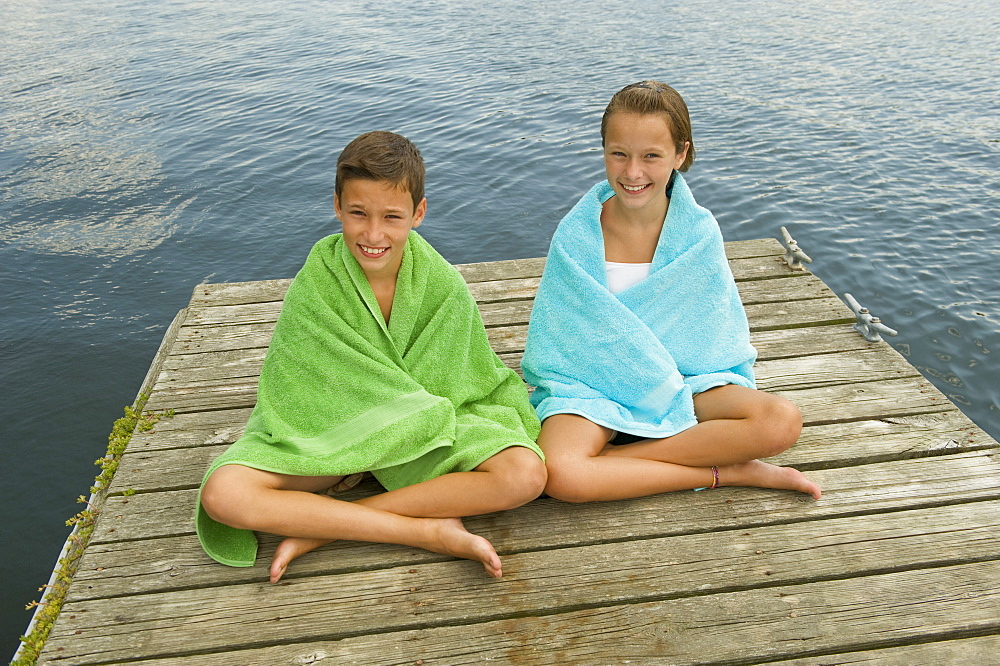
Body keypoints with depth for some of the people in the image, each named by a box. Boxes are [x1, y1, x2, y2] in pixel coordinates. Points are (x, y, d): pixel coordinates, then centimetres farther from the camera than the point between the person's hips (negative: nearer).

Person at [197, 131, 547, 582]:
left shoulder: (443, 287, -13)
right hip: (328, 431, -1)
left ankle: (319, 528, -21)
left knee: (526, 473, -25)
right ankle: (431, 530, -25)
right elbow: (291, 392, -14)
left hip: (423, 431, 1)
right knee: (222, 494, -27)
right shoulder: (311, 289, -16)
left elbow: (470, 381, -1)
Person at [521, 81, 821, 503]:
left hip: (682, 378, 2)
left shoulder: (699, 233, -5)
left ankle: (612, 460, -20)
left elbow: (714, 331, 4)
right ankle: (725, 472, -17)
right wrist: (658, 381, -12)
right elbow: (567, 335, -8)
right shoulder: (576, 235, -10)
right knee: (560, 474, -33)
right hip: (591, 385, -1)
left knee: (783, 423, -23)